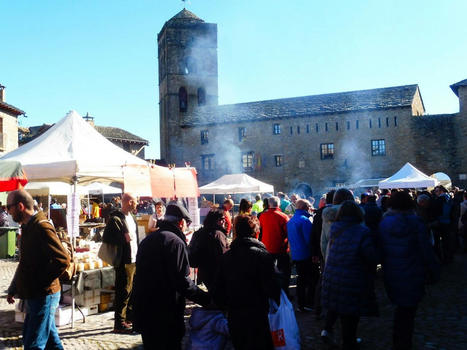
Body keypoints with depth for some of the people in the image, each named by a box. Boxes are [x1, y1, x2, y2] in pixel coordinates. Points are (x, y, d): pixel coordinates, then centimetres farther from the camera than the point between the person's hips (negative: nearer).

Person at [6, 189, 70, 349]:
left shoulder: (42, 227, -18)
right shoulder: (28, 227, 13)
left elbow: (63, 260, -25)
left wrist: (40, 282, -18)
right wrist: (13, 289, 21)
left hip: (44, 296, -9)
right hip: (35, 296, 9)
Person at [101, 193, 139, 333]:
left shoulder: (131, 216, 14)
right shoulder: (116, 219, -14)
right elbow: (106, 237, -19)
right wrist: (123, 237, -22)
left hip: (134, 260, 9)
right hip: (124, 262, -9)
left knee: (132, 290, 16)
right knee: (123, 292, -5)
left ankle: (129, 318, 29)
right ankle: (119, 323, 3)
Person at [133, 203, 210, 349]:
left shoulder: (147, 240, 13)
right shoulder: (175, 242, -14)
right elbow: (182, 281, -20)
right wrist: (207, 300, -13)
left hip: (144, 313, 8)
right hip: (166, 318, -8)